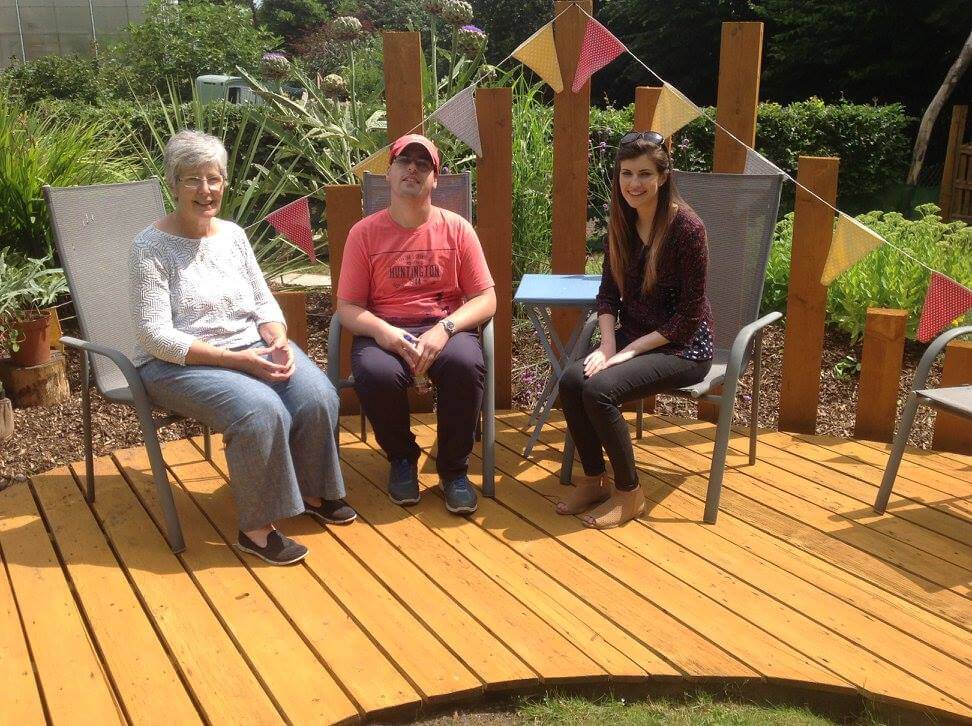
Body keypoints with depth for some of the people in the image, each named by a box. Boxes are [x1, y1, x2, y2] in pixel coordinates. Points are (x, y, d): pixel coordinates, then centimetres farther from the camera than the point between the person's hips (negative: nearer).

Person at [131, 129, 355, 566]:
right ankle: (256, 529, -16)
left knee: (318, 396, -19)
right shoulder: (151, 247, -9)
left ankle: (313, 492, 5)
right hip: (179, 364, -5)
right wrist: (236, 360, -23)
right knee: (261, 410, -32)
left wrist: (278, 341, -10)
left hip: (253, 347, 6)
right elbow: (156, 336, -15)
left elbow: (264, 303, 13)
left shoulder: (233, 234, 9)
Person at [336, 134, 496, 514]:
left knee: (467, 364, -34)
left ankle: (454, 468, -9)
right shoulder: (364, 233, 2)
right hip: (383, 331, 0)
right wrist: (381, 330, -21)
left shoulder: (456, 228, 3)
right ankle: (402, 458, -1)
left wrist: (444, 329, -18)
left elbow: (486, 300, 0)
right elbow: (348, 307, 1)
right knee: (376, 373, -34)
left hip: (445, 328, 0)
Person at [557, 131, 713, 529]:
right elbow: (609, 292, 7)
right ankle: (593, 480, 0)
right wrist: (607, 345, -10)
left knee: (600, 389, -27)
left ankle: (628, 493, -6)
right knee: (571, 380, -19)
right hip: (632, 337, 6)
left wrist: (629, 350, -19)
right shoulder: (621, 221, 2)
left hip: (682, 347, -6)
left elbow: (690, 314, -16)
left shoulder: (686, 227, -17)